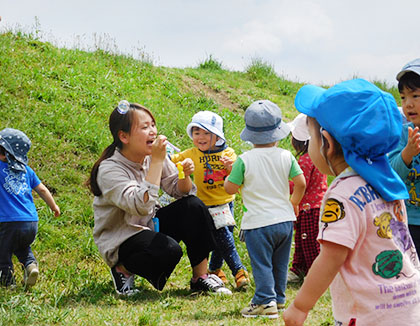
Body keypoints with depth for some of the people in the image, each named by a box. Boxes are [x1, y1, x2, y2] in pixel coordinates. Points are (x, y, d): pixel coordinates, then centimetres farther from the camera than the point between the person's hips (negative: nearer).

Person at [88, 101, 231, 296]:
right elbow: (142, 205, -38)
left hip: (150, 225, 7)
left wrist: (185, 175, -22)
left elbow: (180, 192, 2)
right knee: (169, 250, -33)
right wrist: (157, 162, -36)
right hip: (121, 241, -7)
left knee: (194, 206, -15)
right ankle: (124, 269, -2)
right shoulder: (109, 170, -24)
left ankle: (201, 278, -6)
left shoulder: (153, 155, -3)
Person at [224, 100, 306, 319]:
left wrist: (229, 176, 14)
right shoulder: (286, 156, -2)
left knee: (262, 264, 0)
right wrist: (294, 202, 17)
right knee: (280, 264, 17)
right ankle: (278, 298, 27)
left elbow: (230, 188, -8)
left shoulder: (244, 160, -12)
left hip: (258, 222, -4)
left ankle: (265, 302, -5)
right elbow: (300, 183, -1)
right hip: (284, 219, 4)